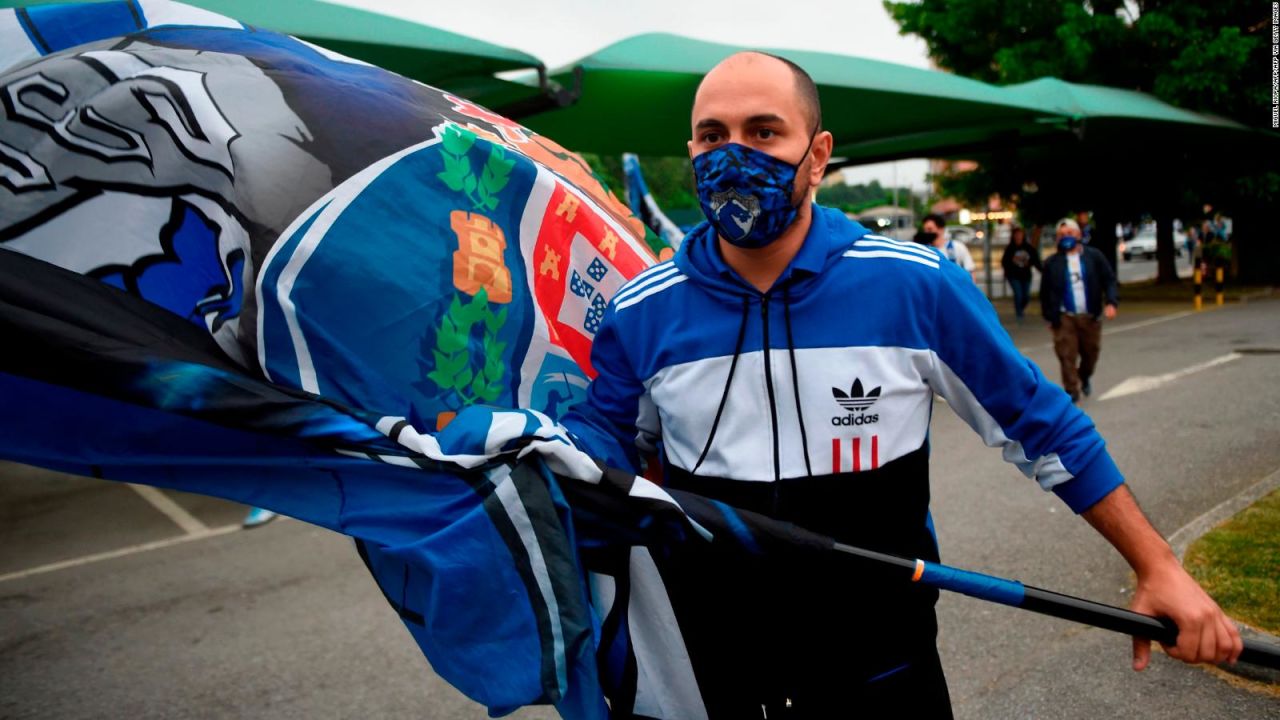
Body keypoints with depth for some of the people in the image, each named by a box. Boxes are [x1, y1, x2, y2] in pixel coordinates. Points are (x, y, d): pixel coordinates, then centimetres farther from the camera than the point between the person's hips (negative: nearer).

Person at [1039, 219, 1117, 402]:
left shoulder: (1094, 256, 3)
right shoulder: (1052, 263, 1)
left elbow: (1109, 280, 1)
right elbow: (1045, 292, 5)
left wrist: (1111, 302, -13)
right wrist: (1049, 316, 4)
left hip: (1090, 316, 2)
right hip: (1064, 318, -1)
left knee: (1091, 353, 12)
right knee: (1067, 356, -8)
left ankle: (1085, 378, 42)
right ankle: (1071, 391, -2)